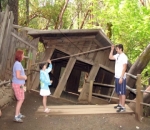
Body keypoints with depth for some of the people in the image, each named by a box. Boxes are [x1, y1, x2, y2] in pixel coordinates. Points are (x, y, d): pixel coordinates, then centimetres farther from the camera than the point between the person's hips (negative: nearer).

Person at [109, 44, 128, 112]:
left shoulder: (124, 57, -16)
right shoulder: (117, 55, 10)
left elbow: (124, 68, -19)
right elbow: (110, 57, 21)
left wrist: (121, 77, -22)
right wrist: (112, 50, 9)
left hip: (121, 78, -9)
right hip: (117, 77, 9)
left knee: (122, 93, -3)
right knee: (119, 92, 17)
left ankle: (123, 107, 2)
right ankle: (120, 104, 28)